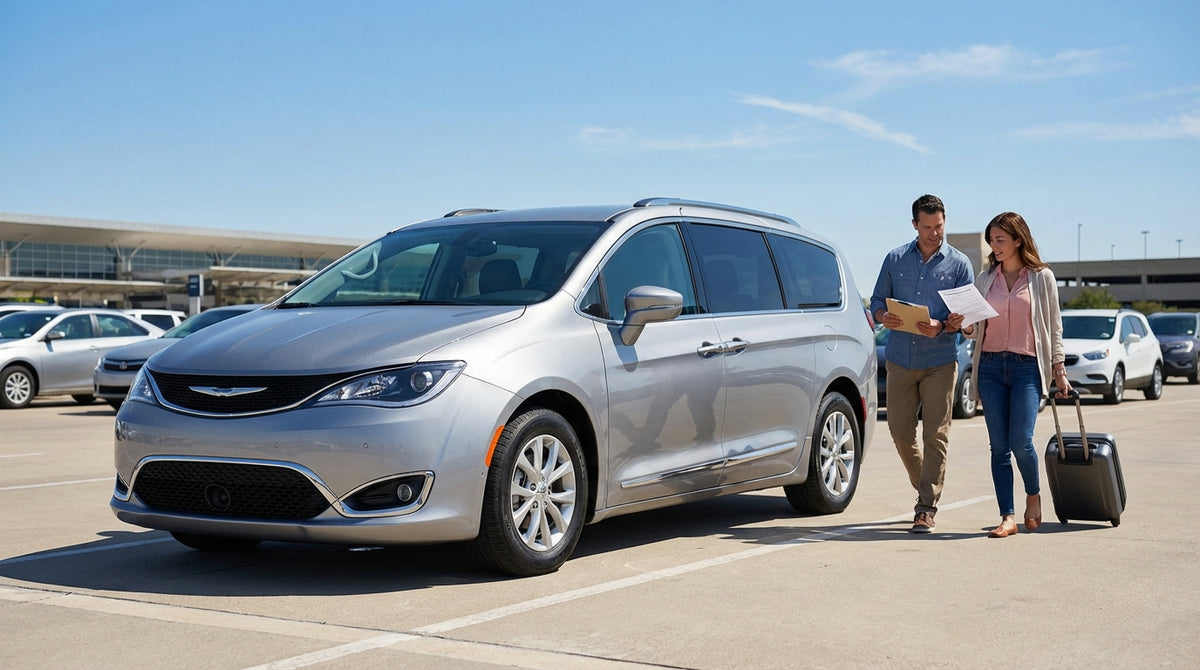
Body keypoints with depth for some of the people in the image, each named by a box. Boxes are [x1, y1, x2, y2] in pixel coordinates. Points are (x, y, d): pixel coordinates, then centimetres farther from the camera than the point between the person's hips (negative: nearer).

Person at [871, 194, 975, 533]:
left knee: (935, 434, -5)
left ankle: (927, 508, -2)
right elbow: (877, 300, 12)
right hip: (899, 359, 3)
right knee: (900, 431, 5)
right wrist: (883, 316, -11)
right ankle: (925, 487, 28)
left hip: (940, 361, -2)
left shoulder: (959, 263, 4)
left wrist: (941, 327, -19)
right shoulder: (895, 259, 10)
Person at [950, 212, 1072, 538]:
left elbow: (1054, 328, 7)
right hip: (990, 366, 3)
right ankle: (1007, 517, 2)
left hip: (1027, 366, -3)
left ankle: (1033, 495, 16)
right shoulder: (984, 279, 12)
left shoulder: (1042, 278, 5)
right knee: (999, 446, -1)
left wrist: (1059, 372, 2)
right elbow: (976, 328, 13)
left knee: (1021, 441, -12)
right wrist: (962, 326, -9)